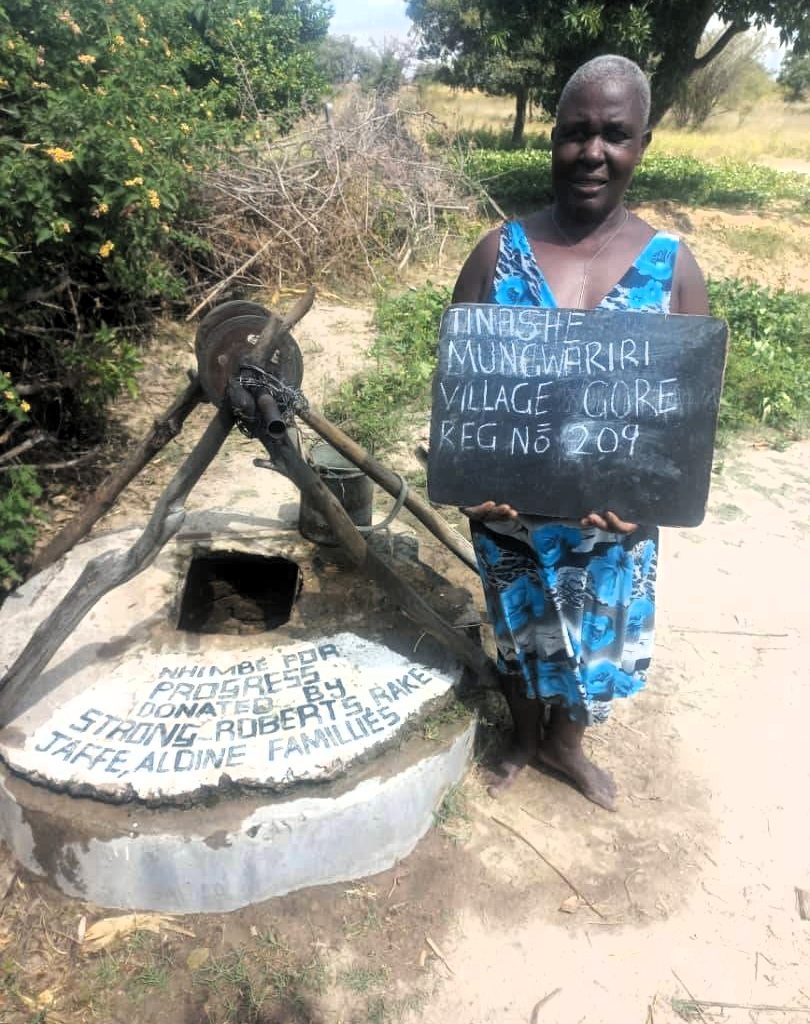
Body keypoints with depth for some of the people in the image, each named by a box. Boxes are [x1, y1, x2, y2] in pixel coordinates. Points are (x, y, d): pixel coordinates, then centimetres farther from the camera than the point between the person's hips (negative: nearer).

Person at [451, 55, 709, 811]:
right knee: (521, 633, 20)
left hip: (612, 516, 1)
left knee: (592, 636, 20)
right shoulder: (499, 252, -8)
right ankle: (524, 738, 50)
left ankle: (565, 744, 50)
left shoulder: (671, 265, -6)